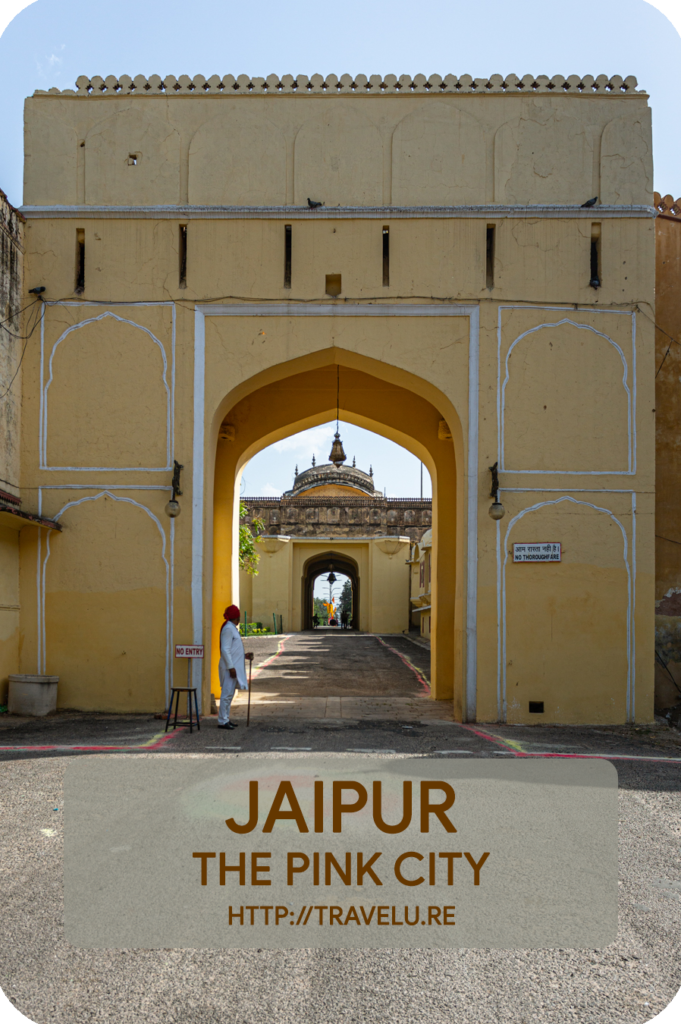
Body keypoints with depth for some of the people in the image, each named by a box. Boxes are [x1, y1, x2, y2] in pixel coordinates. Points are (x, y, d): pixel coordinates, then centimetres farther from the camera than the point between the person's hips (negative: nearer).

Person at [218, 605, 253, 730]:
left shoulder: (232, 628, 17)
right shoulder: (228, 628, -14)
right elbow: (225, 650, -19)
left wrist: (244, 656, 15)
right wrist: (231, 667, -21)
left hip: (234, 666, 10)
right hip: (230, 667, -10)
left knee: (229, 694, 13)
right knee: (227, 693, -8)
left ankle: (225, 719, 19)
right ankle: (222, 721, -6)